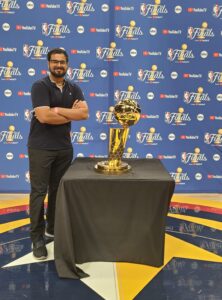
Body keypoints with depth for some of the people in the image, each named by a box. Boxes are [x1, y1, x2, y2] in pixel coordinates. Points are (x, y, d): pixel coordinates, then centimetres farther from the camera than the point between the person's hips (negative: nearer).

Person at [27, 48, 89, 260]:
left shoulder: (74, 89, 9)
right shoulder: (40, 86, -8)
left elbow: (84, 113, -7)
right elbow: (44, 117, -21)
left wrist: (57, 110, -16)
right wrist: (71, 113, -10)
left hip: (64, 147, 5)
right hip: (41, 148, -5)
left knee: (59, 190, 13)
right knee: (39, 192, -1)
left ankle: (53, 228, 29)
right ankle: (37, 238, 6)